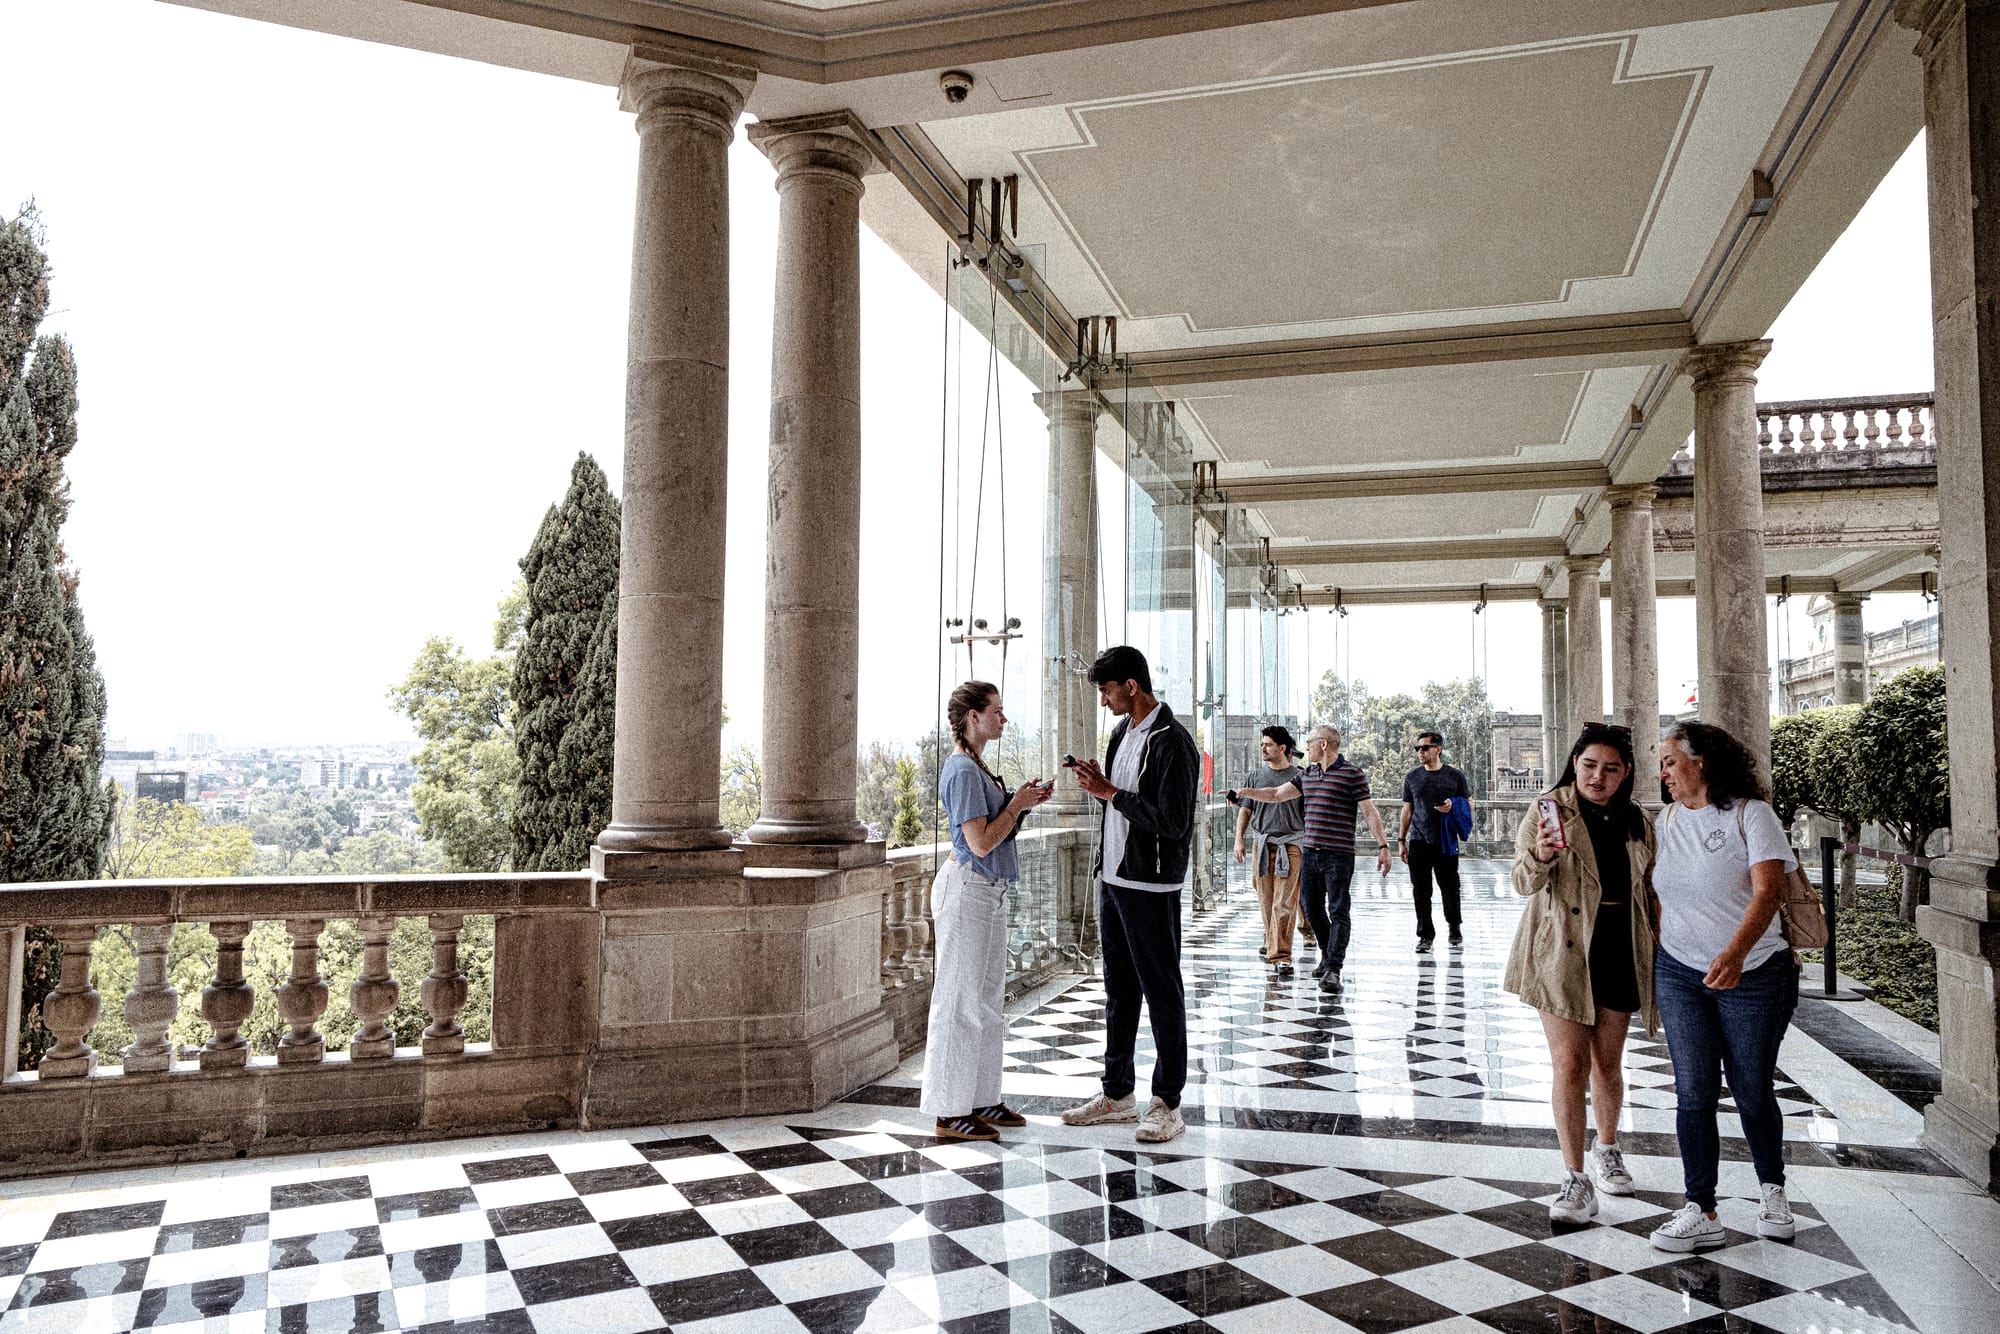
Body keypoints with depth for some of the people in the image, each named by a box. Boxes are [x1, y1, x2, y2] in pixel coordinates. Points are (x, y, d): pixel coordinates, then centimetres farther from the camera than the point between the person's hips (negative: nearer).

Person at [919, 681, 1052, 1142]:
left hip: (988, 892, 10)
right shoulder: (962, 771, -17)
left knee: (987, 1000, 15)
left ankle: (981, 1099, 26)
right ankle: (950, 1111, 8)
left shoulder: (976, 768, 14)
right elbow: (980, 842, -21)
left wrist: (1021, 800, 7)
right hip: (967, 891, -10)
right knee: (960, 1002, -2)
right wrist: (1018, 805, -10)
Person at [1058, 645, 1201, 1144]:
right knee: (1119, 989, 15)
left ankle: (1168, 1104, 10)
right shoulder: (1123, 731, 12)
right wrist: (1099, 783, 1)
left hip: (1150, 886, -9)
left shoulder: (1172, 742, -16)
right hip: (1112, 877, 9)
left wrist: (1110, 793, -17)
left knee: (1161, 991, 0)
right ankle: (1118, 1094, 26)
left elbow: (1171, 821, -22)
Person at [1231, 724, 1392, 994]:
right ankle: (1328, 955, 31)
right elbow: (1277, 794, 18)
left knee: (1338, 911, -7)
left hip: (1339, 855, -7)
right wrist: (1244, 792, 13)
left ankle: (1333, 969, -10)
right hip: (1311, 852, 7)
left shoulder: (1352, 775, -6)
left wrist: (1383, 846, -14)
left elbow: (1370, 812, -8)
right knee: (1312, 908, 13)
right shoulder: (1307, 774, 14)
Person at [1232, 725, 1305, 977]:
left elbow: (1308, 814, 5)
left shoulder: (1298, 777, 2)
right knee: (1266, 902, 9)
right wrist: (1239, 839, 4)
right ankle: (1272, 943, 28)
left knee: (1284, 903, -10)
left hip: (1290, 845, -3)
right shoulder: (1256, 776, 11)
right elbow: (1245, 810, 14)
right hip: (1262, 844, 4)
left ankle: (1280, 956, -11)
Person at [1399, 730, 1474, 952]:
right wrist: (1401, 840, 10)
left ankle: (1454, 929, 27)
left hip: (1446, 841, -1)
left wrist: (1453, 807, -12)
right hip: (1418, 842, 2)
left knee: (1449, 888, 6)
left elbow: (1469, 804, 10)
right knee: (1421, 891, 0)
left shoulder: (1455, 775, 3)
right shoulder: (1412, 777, 10)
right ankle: (1425, 935, 7)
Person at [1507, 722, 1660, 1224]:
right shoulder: (1548, 811, -6)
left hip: (1619, 950, 4)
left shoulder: (1638, 823, 8)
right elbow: (1524, 881, -14)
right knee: (1570, 1064, -7)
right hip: (1563, 951, -4)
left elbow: (1648, 890, 18)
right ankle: (1575, 1180, -1)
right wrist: (1539, 855, -37)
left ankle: (1606, 1149, 37)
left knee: (1608, 1063, 13)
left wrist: (1660, 951, 12)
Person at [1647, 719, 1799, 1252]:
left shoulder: (1750, 813, -8)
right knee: (1694, 1092, -2)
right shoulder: (1668, 820, 9)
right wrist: (1657, 959, 12)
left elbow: (1768, 890, -19)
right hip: (1680, 973, 4)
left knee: (1752, 1091, 6)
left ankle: (1772, 1189, 31)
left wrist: (1734, 952, -33)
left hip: (1753, 975, -4)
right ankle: (1701, 1213, 3)